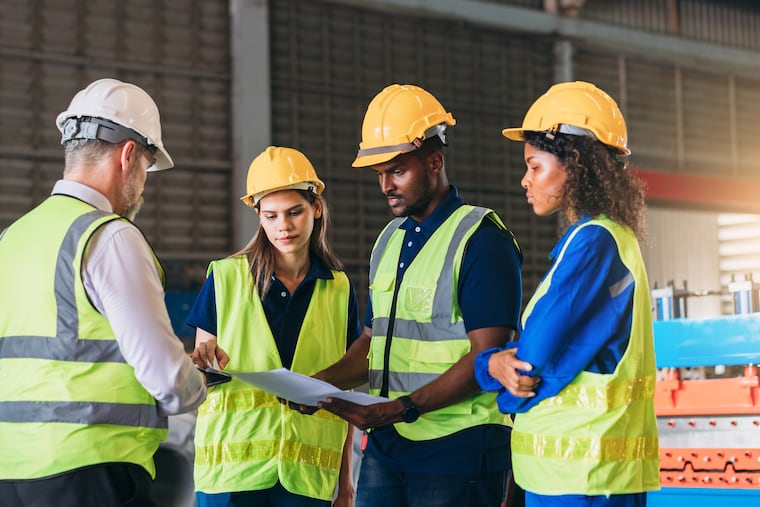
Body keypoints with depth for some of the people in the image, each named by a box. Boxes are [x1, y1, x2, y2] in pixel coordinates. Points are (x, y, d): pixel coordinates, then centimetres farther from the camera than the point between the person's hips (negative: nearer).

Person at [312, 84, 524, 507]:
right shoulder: (389, 241, 16)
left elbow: (486, 359, -15)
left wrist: (404, 407, -22)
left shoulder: (481, 239, -8)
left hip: (459, 449, -7)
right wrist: (318, 384, 2)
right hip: (385, 446, 7)